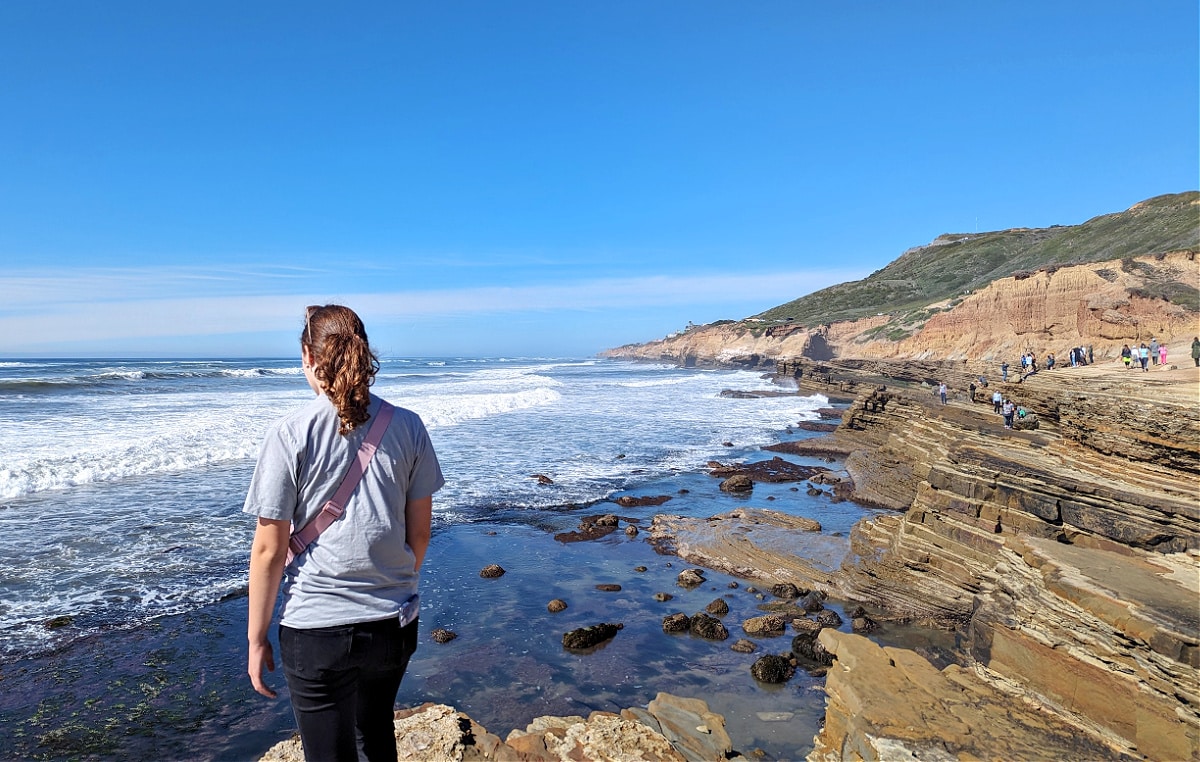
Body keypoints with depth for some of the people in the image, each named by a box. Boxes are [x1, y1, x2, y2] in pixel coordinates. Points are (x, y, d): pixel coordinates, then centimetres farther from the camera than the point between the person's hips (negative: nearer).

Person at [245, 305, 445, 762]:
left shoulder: (289, 435, -13)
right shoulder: (407, 427, -4)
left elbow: (269, 550, -9)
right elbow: (419, 532, 3)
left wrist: (256, 638, 3)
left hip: (317, 628, -3)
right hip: (394, 624, 4)